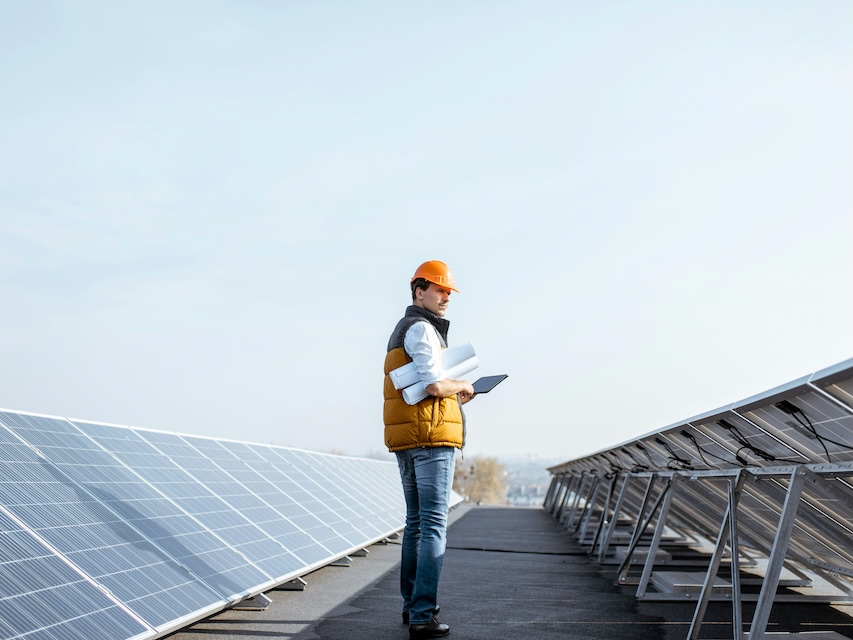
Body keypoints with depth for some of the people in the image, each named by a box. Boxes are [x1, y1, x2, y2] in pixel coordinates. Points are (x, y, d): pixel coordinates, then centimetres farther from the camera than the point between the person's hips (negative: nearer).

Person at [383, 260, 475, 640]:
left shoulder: (401, 331, 22)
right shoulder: (422, 329, -10)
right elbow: (435, 384, -21)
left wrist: (451, 394, 17)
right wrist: (462, 386, -3)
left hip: (405, 439, 10)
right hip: (431, 436, -10)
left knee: (415, 522, 17)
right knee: (433, 526, -10)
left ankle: (411, 604, 25)